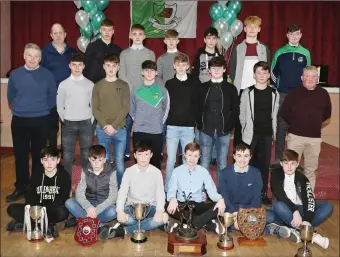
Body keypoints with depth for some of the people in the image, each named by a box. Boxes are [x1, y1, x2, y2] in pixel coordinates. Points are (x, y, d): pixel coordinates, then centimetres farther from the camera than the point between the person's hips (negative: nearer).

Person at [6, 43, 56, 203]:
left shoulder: (47, 75, -4)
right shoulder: (15, 74, 1)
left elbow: (52, 98, 3)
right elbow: (10, 97, 11)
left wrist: (41, 111, 6)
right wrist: (19, 111, 11)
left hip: (41, 121, -2)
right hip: (19, 121, 2)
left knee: (38, 155, 8)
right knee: (20, 156, 8)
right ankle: (21, 188, 21)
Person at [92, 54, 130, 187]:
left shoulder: (124, 85, 6)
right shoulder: (98, 86, 7)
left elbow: (126, 108, -1)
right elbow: (95, 109, 2)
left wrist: (114, 126, -10)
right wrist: (106, 126, -11)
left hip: (120, 129, 0)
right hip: (102, 129, 1)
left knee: (119, 161, 2)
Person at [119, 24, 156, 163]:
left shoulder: (150, 54, 10)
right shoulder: (124, 54, 9)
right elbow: (121, 75, 3)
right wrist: (131, 89, -8)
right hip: (129, 94, 0)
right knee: (127, 123, 0)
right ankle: (126, 153, 8)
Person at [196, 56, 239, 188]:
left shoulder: (231, 88, 5)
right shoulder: (202, 88, 7)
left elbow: (235, 110, 5)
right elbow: (197, 108, 7)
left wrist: (229, 126, -3)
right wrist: (200, 125, -1)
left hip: (223, 132, 0)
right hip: (206, 131, 1)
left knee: (222, 164, 6)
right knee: (204, 163, 6)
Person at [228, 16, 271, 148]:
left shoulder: (264, 49, 9)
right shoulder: (237, 48, 6)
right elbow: (232, 69, 5)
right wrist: (236, 85, -3)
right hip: (241, 90, -1)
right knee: (239, 123, 1)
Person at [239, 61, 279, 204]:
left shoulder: (274, 93, 5)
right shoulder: (247, 92, -1)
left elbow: (274, 115, 7)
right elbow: (242, 115, 1)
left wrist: (274, 132, 3)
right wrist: (246, 131, -2)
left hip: (267, 134, 2)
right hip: (251, 134, -2)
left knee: (265, 164, 7)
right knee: (249, 163, 3)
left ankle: (263, 192, 19)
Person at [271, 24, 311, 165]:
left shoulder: (305, 53, 7)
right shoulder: (280, 52, 4)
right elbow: (273, 72, 12)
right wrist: (277, 85, 3)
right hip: (283, 94, -1)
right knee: (281, 126, 0)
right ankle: (278, 159, 6)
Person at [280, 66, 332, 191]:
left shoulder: (323, 94, 3)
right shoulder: (294, 93, -4)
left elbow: (327, 113, 16)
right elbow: (284, 113, 1)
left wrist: (314, 122, 10)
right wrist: (294, 124, 8)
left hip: (315, 137, 2)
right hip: (295, 136, -2)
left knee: (311, 168, 12)